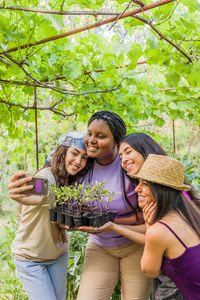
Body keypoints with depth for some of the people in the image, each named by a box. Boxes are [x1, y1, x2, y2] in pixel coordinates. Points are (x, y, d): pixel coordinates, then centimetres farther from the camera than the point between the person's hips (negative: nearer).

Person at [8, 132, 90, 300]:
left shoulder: (72, 181, -2)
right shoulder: (46, 177, -27)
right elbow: (39, 196, -50)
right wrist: (19, 196, -71)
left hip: (59, 254, 7)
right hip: (30, 258, -7)